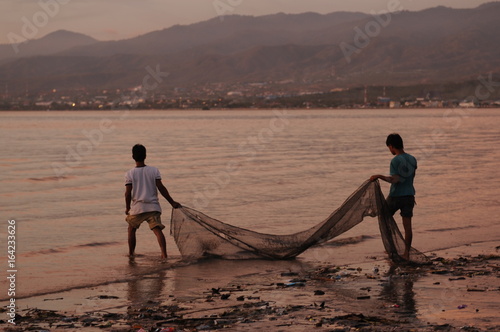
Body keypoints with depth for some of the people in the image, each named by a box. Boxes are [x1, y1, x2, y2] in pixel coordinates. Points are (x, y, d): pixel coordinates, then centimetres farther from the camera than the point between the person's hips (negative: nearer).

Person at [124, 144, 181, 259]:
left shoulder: (130, 174, -1)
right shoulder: (154, 170, 1)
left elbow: (128, 193, -5)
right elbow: (161, 188, -3)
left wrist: (127, 208, 9)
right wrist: (172, 202, 1)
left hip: (137, 207, 0)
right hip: (153, 206, 0)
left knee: (131, 229, 21)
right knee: (157, 230, -7)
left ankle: (131, 253, 26)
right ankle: (164, 254, -23)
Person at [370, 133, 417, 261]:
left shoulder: (395, 161, -16)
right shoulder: (412, 159, 5)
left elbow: (395, 180, -24)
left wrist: (380, 176, -17)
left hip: (395, 196, -5)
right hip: (409, 195, 5)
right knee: (407, 225, 5)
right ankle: (406, 254, 6)